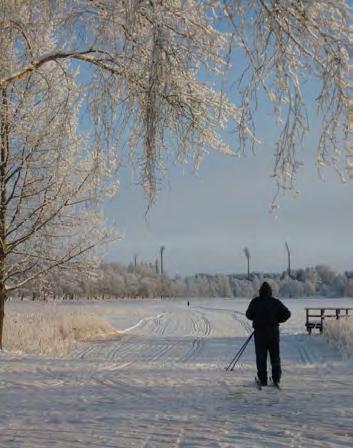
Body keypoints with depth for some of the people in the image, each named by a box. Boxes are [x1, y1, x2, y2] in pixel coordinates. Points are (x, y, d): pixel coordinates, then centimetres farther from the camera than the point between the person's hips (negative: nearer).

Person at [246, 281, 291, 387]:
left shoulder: (255, 302, -4)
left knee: (261, 356, 5)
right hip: (273, 331, 1)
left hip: (259, 332, -1)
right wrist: (277, 320, 10)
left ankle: (263, 380, 4)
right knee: (275, 356, 11)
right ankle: (276, 379, 9)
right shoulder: (276, 302, -2)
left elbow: (248, 315, 4)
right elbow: (287, 313, -2)